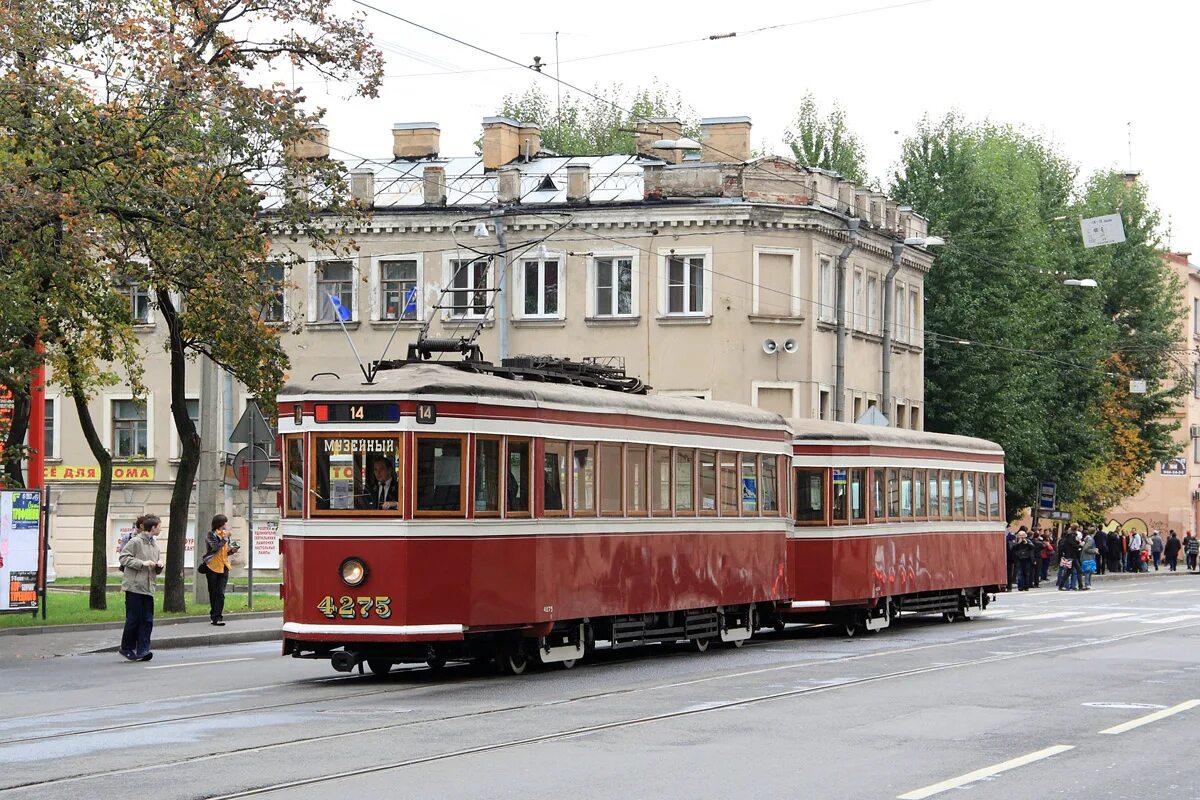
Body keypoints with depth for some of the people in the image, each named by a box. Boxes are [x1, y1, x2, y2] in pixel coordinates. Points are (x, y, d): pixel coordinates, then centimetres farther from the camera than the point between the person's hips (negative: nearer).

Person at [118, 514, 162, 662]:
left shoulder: (155, 544, 17)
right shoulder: (135, 541, -8)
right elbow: (124, 557, -13)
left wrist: (159, 565, 2)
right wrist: (142, 563, -19)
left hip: (148, 588, 7)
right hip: (134, 586, -7)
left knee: (147, 620, 1)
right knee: (134, 619, -3)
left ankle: (142, 651, 2)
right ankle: (127, 648, 11)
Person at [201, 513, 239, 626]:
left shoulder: (225, 534, 11)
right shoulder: (210, 535, -5)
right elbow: (216, 547, -20)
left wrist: (232, 550, -1)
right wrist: (225, 538, -16)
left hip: (223, 567, 3)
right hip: (212, 567, -3)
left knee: (220, 593, -6)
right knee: (213, 593, 6)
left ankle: (217, 617, -8)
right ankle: (215, 616, 15)